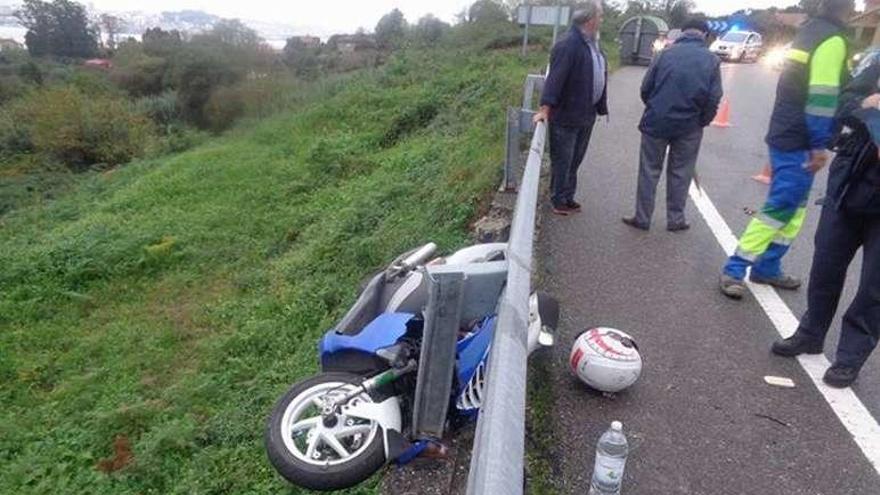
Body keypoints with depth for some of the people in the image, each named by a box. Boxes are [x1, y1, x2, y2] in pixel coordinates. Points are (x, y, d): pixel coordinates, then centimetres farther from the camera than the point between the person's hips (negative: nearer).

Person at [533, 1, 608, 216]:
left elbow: (600, 77, 17)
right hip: (566, 117, -9)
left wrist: (601, 107, 16)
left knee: (575, 161, 17)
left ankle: (568, 198, 29)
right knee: (562, 162, 3)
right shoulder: (568, 45, -18)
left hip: (586, 116, 9)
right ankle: (559, 202, 16)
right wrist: (546, 108, -31)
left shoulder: (593, 44, 11)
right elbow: (555, 78, -25)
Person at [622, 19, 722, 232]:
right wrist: (702, 122, 11)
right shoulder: (712, 60, 1)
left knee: (649, 171, 8)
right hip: (689, 128, 1)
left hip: (657, 122, -1)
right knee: (680, 174, 12)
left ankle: (642, 218, 12)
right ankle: (675, 219, 18)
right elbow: (714, 98, -3)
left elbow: (646, 88, -2)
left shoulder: (666, 53, -2)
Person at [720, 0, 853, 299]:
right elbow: (822, 96, -21)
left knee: (794, 206, 14)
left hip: (786, 135, 10)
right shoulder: (833, 40, -13)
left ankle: (767, 268, 17)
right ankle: (734, 270, -3)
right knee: (781, 208, -7)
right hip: (798, 142, -9)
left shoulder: (810, 33, 15)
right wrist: (820, 144, -20)